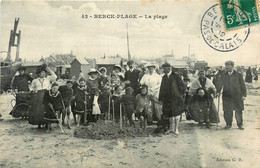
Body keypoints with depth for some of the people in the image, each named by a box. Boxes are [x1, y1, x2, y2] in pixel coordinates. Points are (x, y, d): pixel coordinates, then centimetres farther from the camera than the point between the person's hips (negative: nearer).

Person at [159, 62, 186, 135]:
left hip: (176, 97, -5)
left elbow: (182, 86, -5)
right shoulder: (164, 77, 11)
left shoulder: (176, 76, -6)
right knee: (169, 114, 10)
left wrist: (180, 95, -4)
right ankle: (171, 128, 21)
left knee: (176, 113, -3)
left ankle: (176, 129, 4)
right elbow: (162, 88, 14)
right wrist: (160, 98, 11)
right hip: (167, 98, 5)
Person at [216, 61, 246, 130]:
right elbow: (220, 85, 8)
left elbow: (243, 85, 6)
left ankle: (240, 124, 15)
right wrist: (218, 92, -8)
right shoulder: (224, 76, 11)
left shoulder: (238, 75, 6)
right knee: (227, 111, 0)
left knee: (238, 111, 0)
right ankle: (228, 124, 15)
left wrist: (243, 95, -2)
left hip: (237, 96, -1)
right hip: (227, 96, 2)